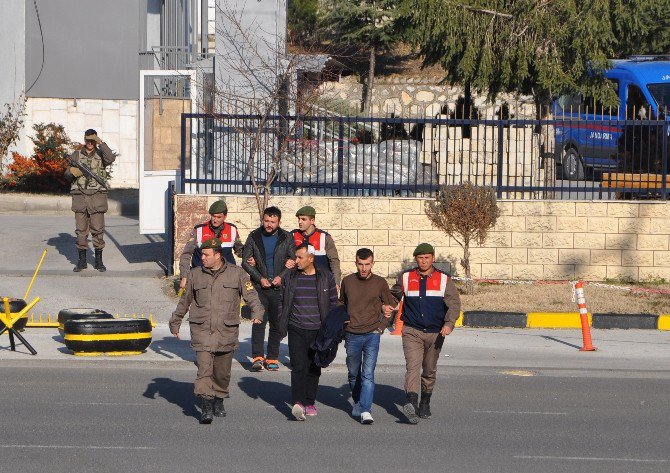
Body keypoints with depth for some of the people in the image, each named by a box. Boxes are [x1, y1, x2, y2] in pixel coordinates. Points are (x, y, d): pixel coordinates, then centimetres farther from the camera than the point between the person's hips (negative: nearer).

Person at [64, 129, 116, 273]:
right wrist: (71, 172, -9)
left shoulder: (101, 154, 6)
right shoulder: (76, 155, 11)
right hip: (80, 195, 2)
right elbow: (67, 175, 14)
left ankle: (99, 261, 6)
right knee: (81, 230, 2)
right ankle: (82, 261, 9)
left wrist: (101, 143, -20)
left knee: (98, 229, -1)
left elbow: (111, 158, -18)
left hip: (97, 196, -2)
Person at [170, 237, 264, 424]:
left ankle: (219, 401, 32)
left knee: (222, 372, 9)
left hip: (226, 332, 0)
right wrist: (175, 322, 27)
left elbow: (251, 295, 0)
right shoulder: (195, 275, 9)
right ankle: (206, 407, -18)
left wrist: (257, 312, -18)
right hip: (201, 331, 0)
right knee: (204, 368, -14)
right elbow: (184, 301, 21)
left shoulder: (237, 274, 3)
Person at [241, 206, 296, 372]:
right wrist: (260, 278, -7)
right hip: (260, 287, -1)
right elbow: (246, 261, 3)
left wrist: (281, 276, -10)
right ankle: (257, 357, -14)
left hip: (279, 288, 1)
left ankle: (273, 358, 13)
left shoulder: (286, 238, 3)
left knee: (277, 323, 5)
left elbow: (293, 261, 5)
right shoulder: (254, 237, 2)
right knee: (259, 321, -12)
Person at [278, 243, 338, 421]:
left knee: (314, 368, 8)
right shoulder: (290, 277, 6)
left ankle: (309, 402, 20)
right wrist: (282, 325, 6)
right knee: (298, 366, -14)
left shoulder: (326, 277, 2)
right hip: (296, 329, -1)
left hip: (318, 331, 1)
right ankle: (298, 403, -25)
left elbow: (333, 303, 8)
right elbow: (282, 301, 13)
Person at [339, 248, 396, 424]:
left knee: (368, 374, -12)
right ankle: (358, 403, 33)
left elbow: (390, 307, 12)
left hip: (372, 335, -2)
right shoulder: (347, 281, 4)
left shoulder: (380, 283, 0)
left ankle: (366, 411, -18)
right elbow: (342, 304, 19)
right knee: (354, 374, 13)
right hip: (352, 335, 2)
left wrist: (381, 327, 2)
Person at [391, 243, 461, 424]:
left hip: (435, 333, 2)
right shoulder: (405, 278, 5)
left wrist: (449, 323, -21)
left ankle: (425, 403, 32)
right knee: (413, 365, -20)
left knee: (429, 370, 13)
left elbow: (454, 304, -6)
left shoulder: (444, 280, 2)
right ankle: (411, 404, -36)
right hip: (412, 332, -2)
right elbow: (393, 297, 20)